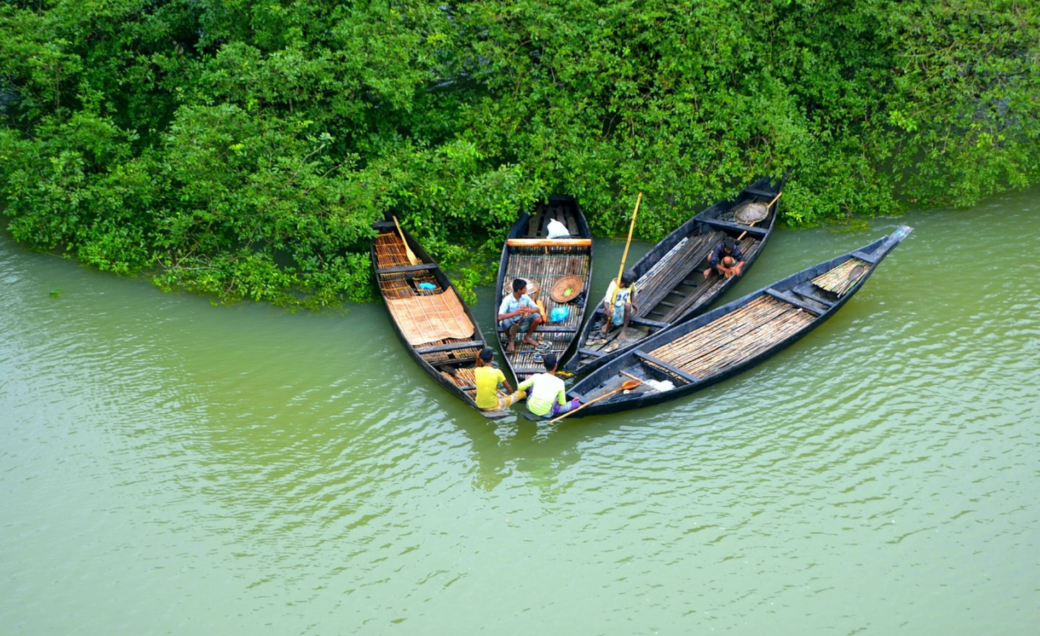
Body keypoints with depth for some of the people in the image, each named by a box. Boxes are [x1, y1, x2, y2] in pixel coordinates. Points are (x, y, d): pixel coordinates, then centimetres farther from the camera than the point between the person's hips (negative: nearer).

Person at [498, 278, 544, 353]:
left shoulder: (525, 297, -9)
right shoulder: (507, 300, -25)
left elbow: (538, 310, -11)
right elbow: (500, 317, -36)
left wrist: (527, 310, -34)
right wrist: (516, 312, -47)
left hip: (521, 321, 5)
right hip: (510, 323, -5)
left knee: (537, 317, -19)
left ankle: (527, 337, 5)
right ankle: (511, 341, -7)